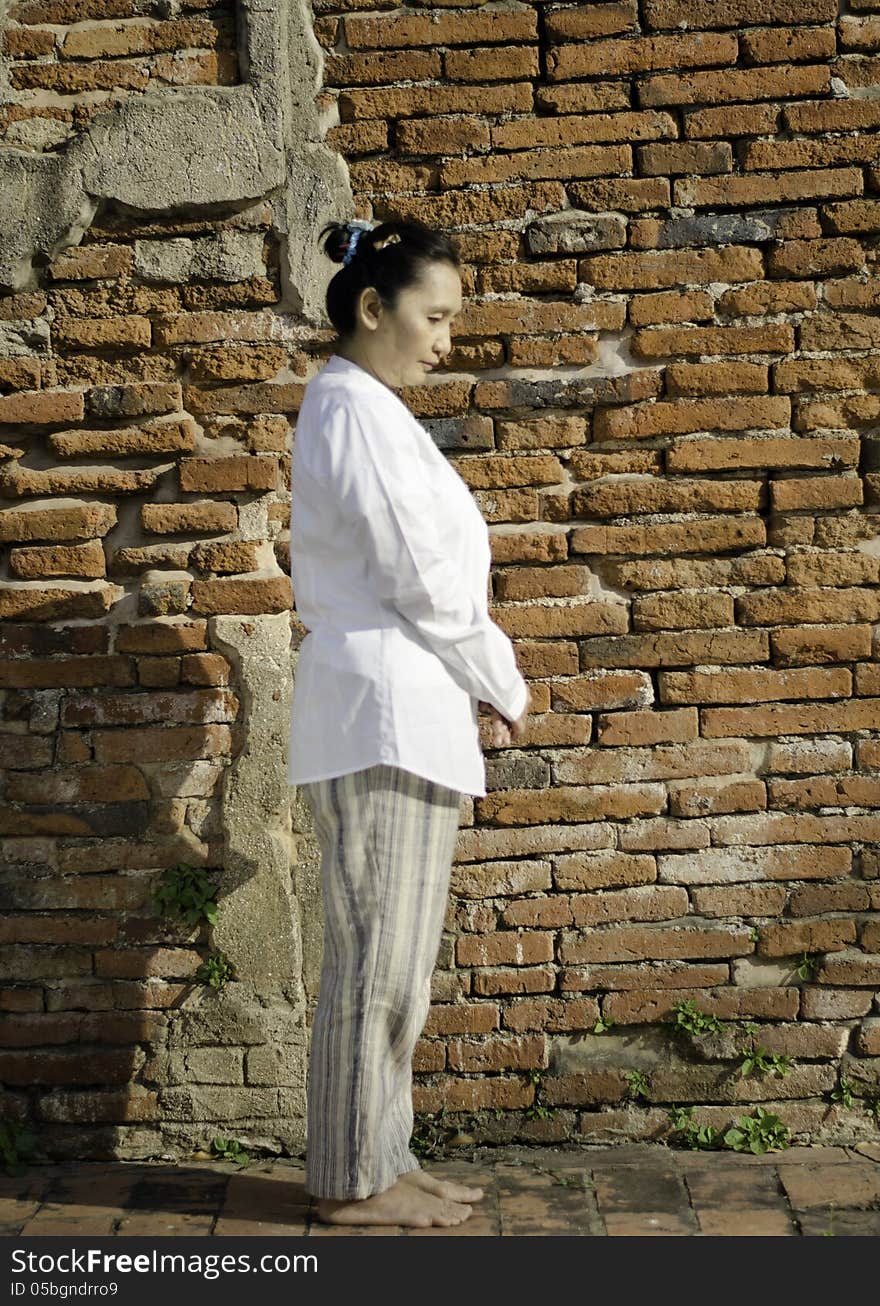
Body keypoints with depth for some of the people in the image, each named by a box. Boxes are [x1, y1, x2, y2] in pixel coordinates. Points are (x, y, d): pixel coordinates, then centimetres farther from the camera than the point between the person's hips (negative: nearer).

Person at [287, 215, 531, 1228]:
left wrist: (470, 690, 13)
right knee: (376, 959, -3)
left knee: (390, 961, 13)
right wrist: (503, 689, -2)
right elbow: (424, 583, -16)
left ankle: (379, 1163, 21)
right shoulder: (357, 413, -12)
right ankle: (351, 1183, 7)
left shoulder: (349, 408, 19)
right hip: (386, 715, -10)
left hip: (393, 714, 10)